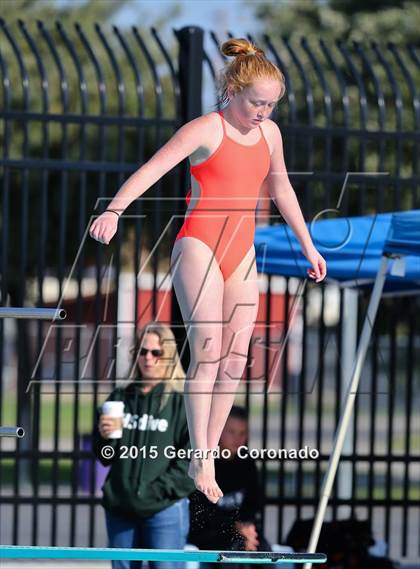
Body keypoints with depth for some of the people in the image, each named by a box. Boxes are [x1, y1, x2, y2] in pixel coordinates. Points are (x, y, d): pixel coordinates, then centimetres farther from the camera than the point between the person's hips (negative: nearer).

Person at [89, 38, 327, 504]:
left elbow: (281, 190, 25)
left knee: (234, 360, 1)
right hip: (199, 246, -6)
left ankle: (209, 453, 8)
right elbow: (153, 168, -21)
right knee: (207, 349, -16)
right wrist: (114, 210, -36)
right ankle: (200, 461, -15)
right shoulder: (206, 129, -9)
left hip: (241, 254, 6)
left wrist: (308, 247, 30)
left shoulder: (269, 133, 10)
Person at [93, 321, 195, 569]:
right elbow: (105, 456, 14)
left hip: (166, 509, -5)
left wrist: (156, 491, -16)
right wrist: (104, 436, -8)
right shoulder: (120, 398, 10)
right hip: (120, 507, 5)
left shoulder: (184, 400, -5)